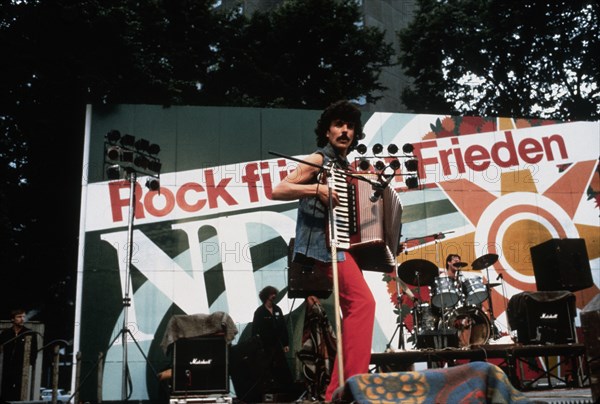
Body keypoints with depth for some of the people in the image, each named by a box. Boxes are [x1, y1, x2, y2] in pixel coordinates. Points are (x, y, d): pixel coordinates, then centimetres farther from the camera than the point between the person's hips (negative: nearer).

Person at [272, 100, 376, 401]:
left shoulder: (346, 168, 21)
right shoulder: (319, 160, -1)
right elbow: (278, 191, -11)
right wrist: (318, 188, -21)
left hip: (343, 243, 9)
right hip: (325, 243, -9)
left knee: (354, 310, 6)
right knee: (362, 301, -22)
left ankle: (338, 391, 12)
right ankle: (351, 384, -20)